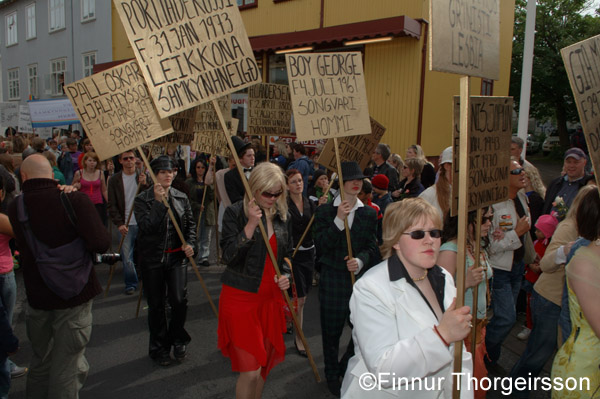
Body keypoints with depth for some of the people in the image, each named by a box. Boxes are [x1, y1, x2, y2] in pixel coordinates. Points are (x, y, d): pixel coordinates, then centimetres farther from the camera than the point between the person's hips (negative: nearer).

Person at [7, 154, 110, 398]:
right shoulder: (75, 199, -16)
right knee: (65, 368, 7)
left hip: (37, 296, 4)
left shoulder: (14, 207, -3)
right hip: (74, 295, -4)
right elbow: (101, 243, -23)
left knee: (40, 362, 22)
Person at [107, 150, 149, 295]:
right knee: (127, 257, 1)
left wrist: (144, 184, -18)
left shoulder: (144, 176, 4)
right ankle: (130, 284, 18)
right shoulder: (114, 180, 4)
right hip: (126, 224, 0)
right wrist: (119, 223, -8)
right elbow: (112, 205, 2)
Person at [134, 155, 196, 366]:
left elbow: (191, 224, 13)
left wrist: (190, 243, -4)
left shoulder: (181, 197, 6)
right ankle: (159, 348, 27)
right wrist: (158, 202, -24)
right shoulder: (142, 199, -5)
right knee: (156, 305, 9)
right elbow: (146, 227, -19)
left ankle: (178, 339, 20)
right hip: (152, 258, -2)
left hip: (177, 256, 2)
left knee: (179, 300, -7)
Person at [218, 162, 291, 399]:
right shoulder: (236, 213, -9)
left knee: (263, 364, 15)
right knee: (250, 371, -6)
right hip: (241, 298, -5)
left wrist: (287, 275, -2)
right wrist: (251, 224, -26)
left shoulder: (282, 216, 5)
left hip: (271, 298, 5)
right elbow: (229, 256, -19)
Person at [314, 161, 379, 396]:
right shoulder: (325, 211, -2)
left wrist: (360, 260, -18)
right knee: (331, 330, 9)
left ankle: (346, 369, 31)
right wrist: (338, 221, -20)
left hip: (361, 277, 2)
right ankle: (332, 375, 33)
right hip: (332, 278, -2)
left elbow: (372, 247, 2)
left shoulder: (369, 213, 6)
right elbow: (320, 246, -11)